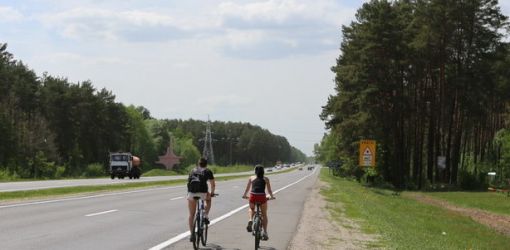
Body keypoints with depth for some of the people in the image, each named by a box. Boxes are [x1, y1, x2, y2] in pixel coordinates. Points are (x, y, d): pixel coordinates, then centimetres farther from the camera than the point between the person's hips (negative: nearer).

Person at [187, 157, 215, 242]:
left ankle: (192, 234, 5)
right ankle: (206, 216, 18)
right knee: (208, 199, 34)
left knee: (191, 215, 12)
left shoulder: (193, 171, 26)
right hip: (202, 192, -2)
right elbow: (213, 185, 17)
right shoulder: (207, 171, 17)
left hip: (191, 193, 2)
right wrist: (212, 193, 36)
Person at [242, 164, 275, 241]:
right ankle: (265, 232, 6)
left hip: (253, 196, 1)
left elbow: (247, 189, 23)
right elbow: (269, 190, 18)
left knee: (251, 209, 32)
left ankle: (250, 220, 2)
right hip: (262, 197, -1)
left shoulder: (251, 178, 17)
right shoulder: (266, 179, 15)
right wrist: (272, 196, 36)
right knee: (264, 214, 17)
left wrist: (244, 195, 40)